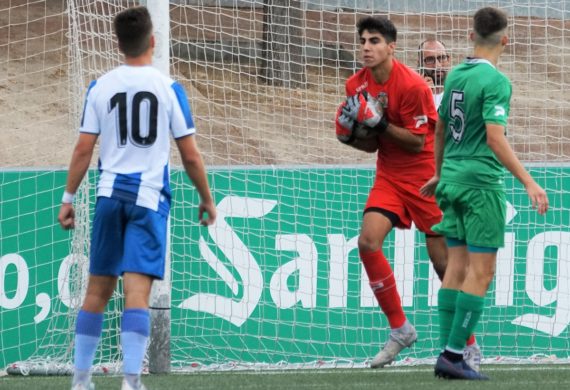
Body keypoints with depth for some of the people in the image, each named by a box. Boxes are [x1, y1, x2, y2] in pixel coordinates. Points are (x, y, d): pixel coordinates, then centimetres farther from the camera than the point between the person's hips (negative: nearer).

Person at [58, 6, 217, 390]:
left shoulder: (100, 87, 3)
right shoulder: (169, 88, -3)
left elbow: (84, 148, 1)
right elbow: (190, 154, -1)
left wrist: (69, 198, 10)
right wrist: (207, 199, 11)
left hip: (110, 194, 3)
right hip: (150, 197, -3)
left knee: (98, 289, 13)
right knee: (137, 290, -10)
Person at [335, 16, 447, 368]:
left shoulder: (412, 85, -18)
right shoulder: (357, 85, 1)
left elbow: (417, 142, -17)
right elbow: (371, 144, 9)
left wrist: (380, 123, -25)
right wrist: (350, 134, -11)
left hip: (425, 177, -6)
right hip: (390, 177, 6)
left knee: (443, 258, -3)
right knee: (368, 241, -15)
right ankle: (400, 329, -3)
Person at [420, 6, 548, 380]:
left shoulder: (455, 75, 10)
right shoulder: (496, 81, -13)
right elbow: (495, 138, -22)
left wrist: (440, 174, 34)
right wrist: (528, 182, -23)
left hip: (453, 178, 8)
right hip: (482, 181, -8)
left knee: (457, 265, 9)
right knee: (481, 271, -4)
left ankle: (448, 355, 7)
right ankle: (454, 354, -8)